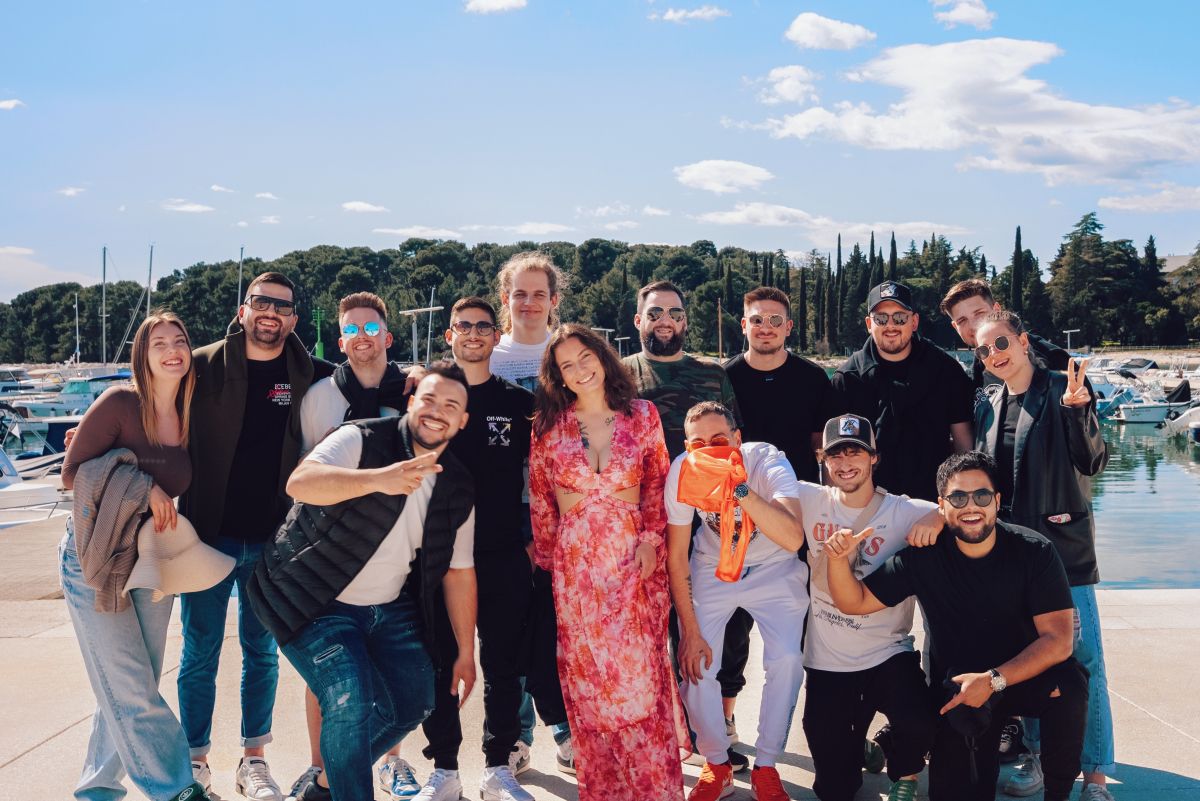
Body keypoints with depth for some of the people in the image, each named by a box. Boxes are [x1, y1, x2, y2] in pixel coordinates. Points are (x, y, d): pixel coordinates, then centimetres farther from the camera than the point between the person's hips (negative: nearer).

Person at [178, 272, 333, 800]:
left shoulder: (309, 376, 1)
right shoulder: (204, 367, -2)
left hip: (273, 541, 1)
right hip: (208, 535, -1)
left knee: (262, 652, 11)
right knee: (199, 654, 7)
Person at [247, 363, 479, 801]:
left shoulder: (458, 488, 0)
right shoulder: (363, 440, -17)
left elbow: (459, 571, 6)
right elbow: (299, 482, -35)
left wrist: (465, 653, 6)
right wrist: (380, 479, -51)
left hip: (390, 608, 6)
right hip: (316, 602, -6)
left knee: (412, 703, 7)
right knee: (352, 705, -21)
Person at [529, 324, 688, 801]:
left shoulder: (642, 416, 1)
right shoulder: (548, 425, 2)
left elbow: (657, 484, 5)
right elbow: (540, 498, 8)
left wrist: (650, 539, -4)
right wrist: (546, 555, 9)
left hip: (633, 556, 0)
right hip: (575, 560, 1)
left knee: (640, 665, 0)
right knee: (585, 670, 4)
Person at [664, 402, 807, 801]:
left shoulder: (768, 461, -29)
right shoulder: (682, 471, -22)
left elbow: (793, 539, -45)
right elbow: (676, 554, -11)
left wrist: (739, 488, -54)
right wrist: (690, 631, -11)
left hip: (774, 568, -1)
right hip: (713, 566, 2)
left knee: (786, 659, -19)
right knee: (695, 663, -11)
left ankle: (765, 767, 3)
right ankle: (717, 765, 13)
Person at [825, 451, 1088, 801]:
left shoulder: (1034, 551, -14)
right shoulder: (923, 556, -10)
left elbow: (1058, 640, -18)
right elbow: (854, 602, -6)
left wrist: (994, 680, -28)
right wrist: (838, 559, -26)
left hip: (1026, 674, 0)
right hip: (957, 685, 0)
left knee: (1069, 684, -32)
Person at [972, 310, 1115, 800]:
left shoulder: (1062, 390, -5)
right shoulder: (989, 407, 10)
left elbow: (1092, 462, -10)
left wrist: (1077, 409, -25)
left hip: (1063, 544, -5)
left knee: (1082, 660, -5)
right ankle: (1037, 756, 21)